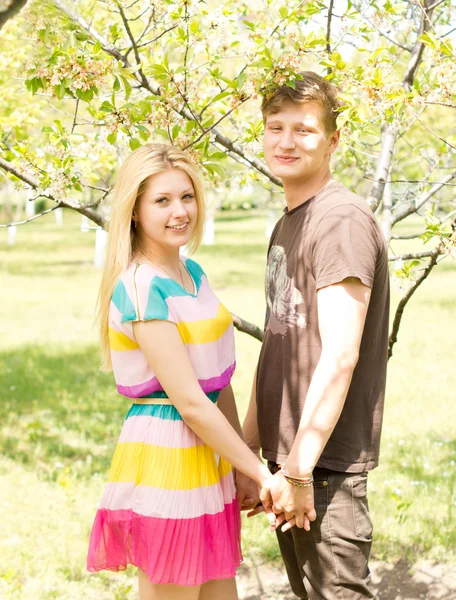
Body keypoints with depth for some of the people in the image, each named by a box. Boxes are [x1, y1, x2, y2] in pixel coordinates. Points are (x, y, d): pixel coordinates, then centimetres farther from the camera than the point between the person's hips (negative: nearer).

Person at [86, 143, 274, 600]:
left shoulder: (193, 273, 9)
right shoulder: (141, 288, -17)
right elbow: (190, 402, -19)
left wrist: (245, 467, 10)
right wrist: (261, 473, -13)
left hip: (207, 458, 9)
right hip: (165, 456, -8)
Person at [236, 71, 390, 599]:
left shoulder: (342, 219, -13)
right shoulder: (286, 226, 15)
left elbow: (340, 356, -20)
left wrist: (300, 467, -20)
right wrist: (247, 456, 16)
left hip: (326, 461, -9)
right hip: (287, 456, 9)